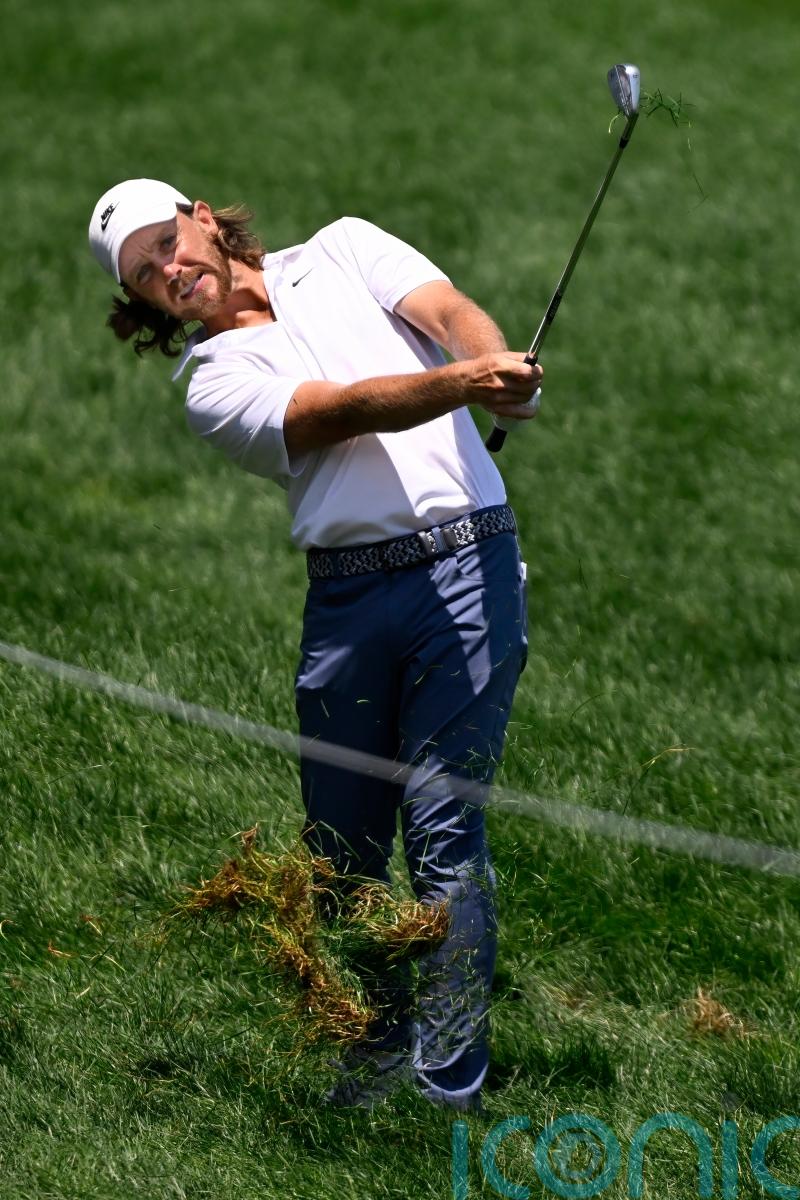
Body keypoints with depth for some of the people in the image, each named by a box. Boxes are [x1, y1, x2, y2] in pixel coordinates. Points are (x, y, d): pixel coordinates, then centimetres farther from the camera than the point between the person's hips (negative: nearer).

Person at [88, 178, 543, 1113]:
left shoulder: (343, 249, 16)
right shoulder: (214, 386, 8)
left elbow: (453, 313, -1)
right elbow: (343, 409, -9)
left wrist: (496, 364, -25)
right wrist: (461, 383, -27)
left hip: (464, 565, -2)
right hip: (345, 596, 2)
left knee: (444, 831, -9)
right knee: (339, 842, 4)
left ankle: (450, 1087, -10)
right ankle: (379, 1044, 24)